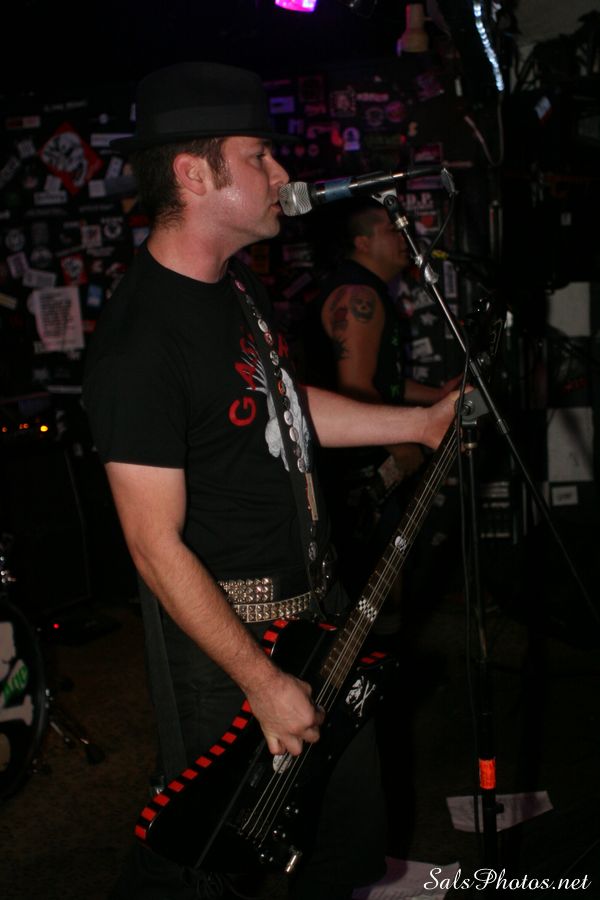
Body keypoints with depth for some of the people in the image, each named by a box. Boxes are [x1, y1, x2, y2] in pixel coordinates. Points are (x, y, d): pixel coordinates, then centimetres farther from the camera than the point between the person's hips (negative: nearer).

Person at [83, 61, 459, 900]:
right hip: (235, 627, -8)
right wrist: (263, 683, -22)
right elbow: (155, 544, -25)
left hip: (316, 594, 9)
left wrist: (422, 422, 12)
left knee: (352, 793, 24)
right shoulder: (139, 341, -27)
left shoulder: (238, 281, 3)